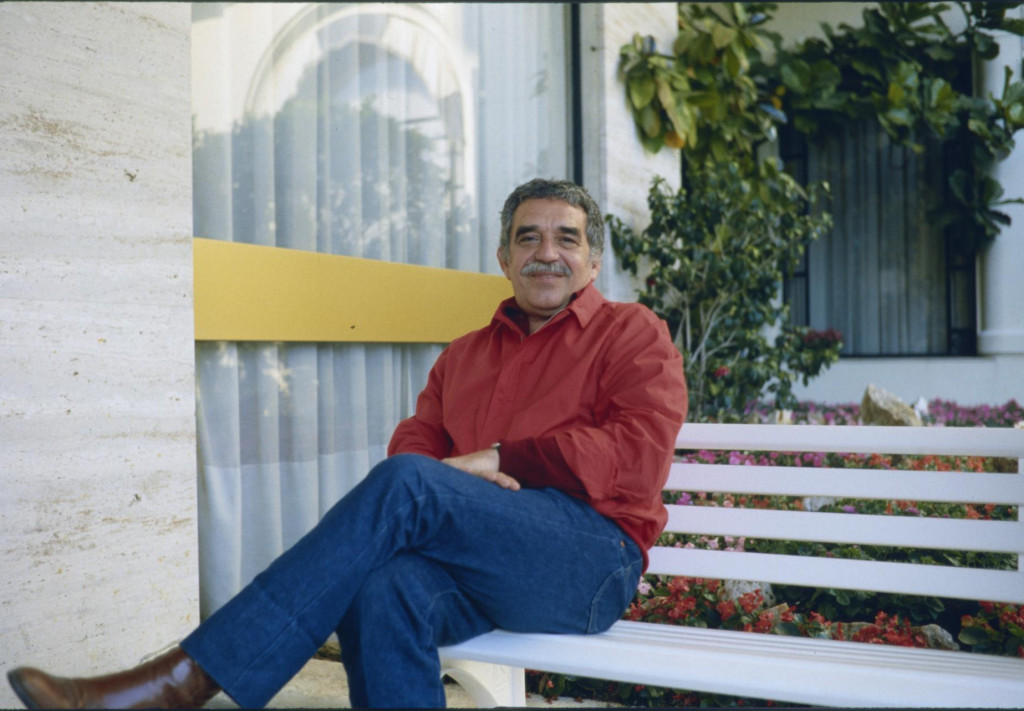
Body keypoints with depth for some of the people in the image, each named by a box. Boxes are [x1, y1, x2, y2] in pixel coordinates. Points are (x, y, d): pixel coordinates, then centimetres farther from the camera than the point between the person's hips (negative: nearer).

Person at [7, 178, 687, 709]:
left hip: (593, 561, -4)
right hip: (478, 566, 4)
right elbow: (414, 445, 11)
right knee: (384, 588, -33)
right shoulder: (462, 356, 23)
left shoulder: (633, 334, 10)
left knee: (409, 483, -30)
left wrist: (498, 459, -10)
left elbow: (638, 453, -6)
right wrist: (456, 478, -13)